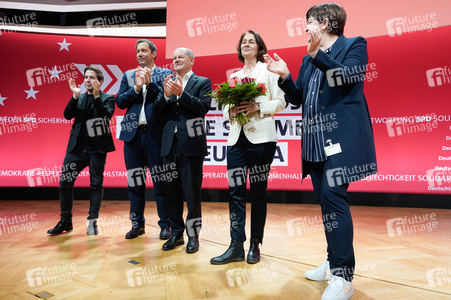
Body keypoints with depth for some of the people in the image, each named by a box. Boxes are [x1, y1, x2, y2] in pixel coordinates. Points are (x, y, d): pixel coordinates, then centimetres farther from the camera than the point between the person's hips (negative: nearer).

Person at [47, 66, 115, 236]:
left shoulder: (107, 98, 3)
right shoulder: (79, 98, 15)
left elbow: (107, 115, -15)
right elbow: (68, 115, 3)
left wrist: (96, 96, -20)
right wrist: (75, 96, -7)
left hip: (97, 148, -4)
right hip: (77, 147, 4)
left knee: (96, 185, 2)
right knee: (64, 183, 3)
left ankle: (92, 221, 13)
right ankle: (65, 222, 17)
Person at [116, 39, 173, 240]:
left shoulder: (165, 74, 6)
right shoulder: (128, 75, 16)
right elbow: (120, 102, 5)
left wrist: (150, 84, -16)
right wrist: (136, 88, -8)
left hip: (155, 133, -4)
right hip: (133, 133, 4)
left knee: (160, 181, 0)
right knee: (135, 181, 9)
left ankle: (165, 225, 10)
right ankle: (137, 223, 22)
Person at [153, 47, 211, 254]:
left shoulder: (202, 82, 5)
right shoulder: (169, 83, 16)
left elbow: (203, 107, -11)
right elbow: (159, 111, 7)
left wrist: (181, 93, -16)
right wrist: (166, 95, -10)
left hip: (191, 144, -5)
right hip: (170, 144, 5)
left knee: (192, 192, 0)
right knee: (172, 191, 10)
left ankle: (193, 236, 13)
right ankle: (176, 233, 23)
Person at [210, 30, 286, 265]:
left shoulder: (268, 70, 9)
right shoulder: (234, 76, 22)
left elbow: (280, 102, 1)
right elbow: (225, 108, 18)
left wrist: (258, 107, -14)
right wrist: (231, 111, -5)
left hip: (261, 137, -4)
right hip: (236, 137, 4)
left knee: (258, 191, 1)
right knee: (235, 191, -2)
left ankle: (255, 245, 13)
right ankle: (236, 246, 3)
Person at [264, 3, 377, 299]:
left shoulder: (354, 45, 4)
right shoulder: (309, 59, 21)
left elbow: (349, 78, -14)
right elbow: (299, 98, 18)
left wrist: (318, 54, -24)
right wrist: (285, 76, 3)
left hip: (340, 136, -7)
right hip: (315, 140, 7)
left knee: (333, 196, -16)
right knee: (326, 199, 10)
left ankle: (343, 276, -7)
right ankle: (334, 262, 23)